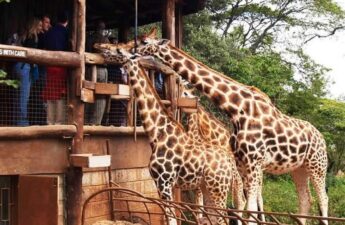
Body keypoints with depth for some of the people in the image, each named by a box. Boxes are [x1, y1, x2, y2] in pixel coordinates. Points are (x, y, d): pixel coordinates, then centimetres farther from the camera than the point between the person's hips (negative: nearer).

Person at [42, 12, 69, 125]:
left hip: (50, 64, 4)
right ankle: (59, 121, -4)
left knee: (51, 95, 5)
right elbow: (68, 48, -5)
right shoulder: (66, 32, -2)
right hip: (63, 64, -4)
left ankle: (50, 122, 5)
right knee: (61, 95, -2)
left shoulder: (50, 31, 11)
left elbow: (46, 48, 13)